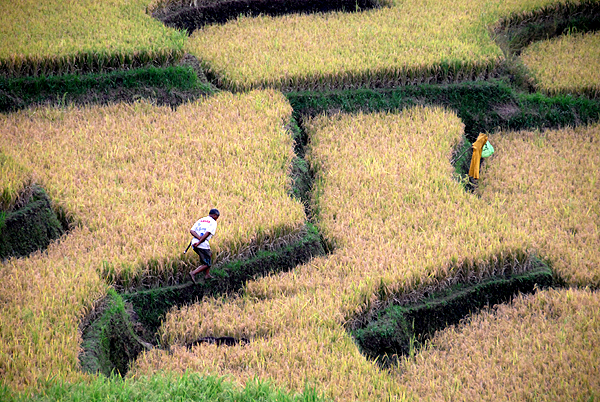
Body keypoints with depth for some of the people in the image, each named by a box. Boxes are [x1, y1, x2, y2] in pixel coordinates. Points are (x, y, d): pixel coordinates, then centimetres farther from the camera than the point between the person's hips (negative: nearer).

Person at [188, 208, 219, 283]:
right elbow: (207, 233, -15)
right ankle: (193, 273, -16)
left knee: (209, 255, 28)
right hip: (203, 245, -7)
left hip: (194, 243, 7)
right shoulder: (213, 222, 1)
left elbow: (191, 230, 5)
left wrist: (199, 237, -8)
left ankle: (207, 274, 25)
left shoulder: (200, 220, 20)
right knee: (207, 264, 2)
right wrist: (199, 242, -17)